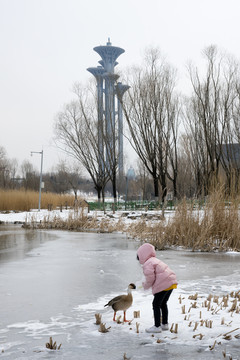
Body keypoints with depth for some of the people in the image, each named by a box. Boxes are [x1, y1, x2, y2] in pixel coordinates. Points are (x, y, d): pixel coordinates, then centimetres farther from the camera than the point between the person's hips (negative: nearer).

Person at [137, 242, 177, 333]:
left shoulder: (147, 264, -10)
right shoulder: (155, 260, 21)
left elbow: (150, 278, -15)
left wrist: (145, 286, 4)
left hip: (163, 285, -10)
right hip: (171, 282, 10)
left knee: (156, 304, 1)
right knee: (163, 303, 22)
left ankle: (157, 326, 3)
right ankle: (165, 324, 30)